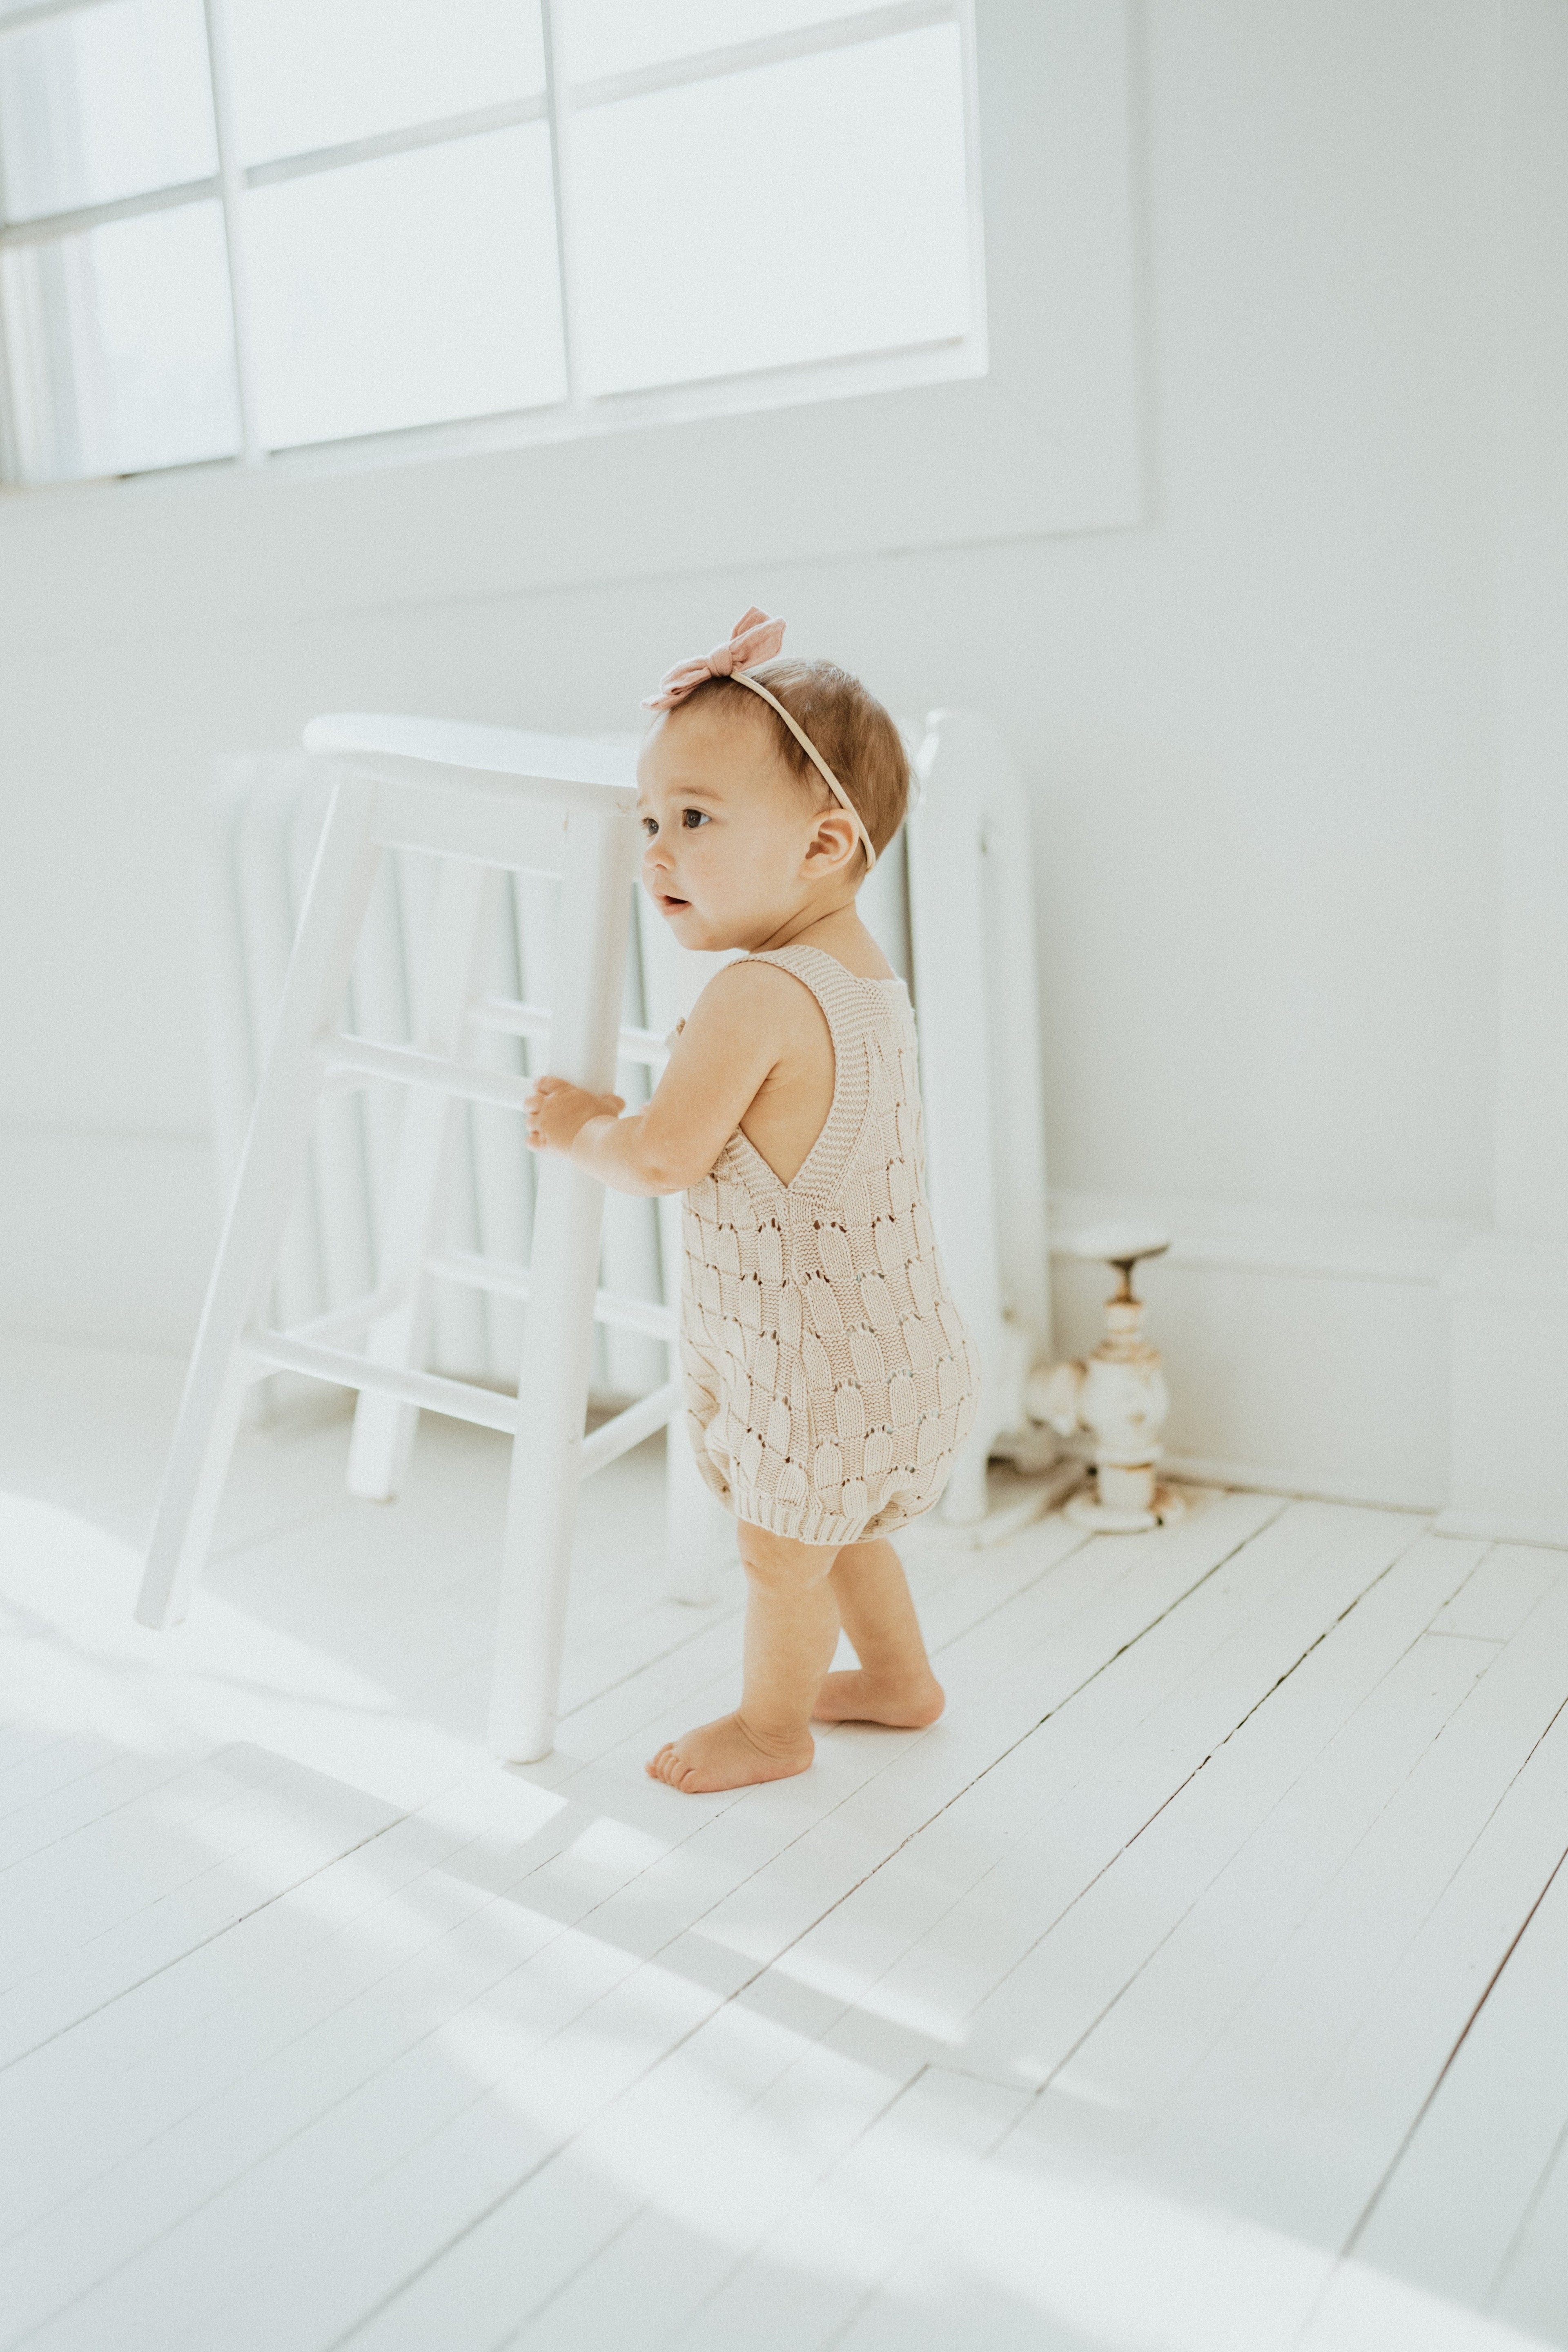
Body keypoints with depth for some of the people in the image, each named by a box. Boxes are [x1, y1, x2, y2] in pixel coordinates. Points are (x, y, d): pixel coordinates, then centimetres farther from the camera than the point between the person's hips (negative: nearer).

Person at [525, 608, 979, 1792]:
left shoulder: (757, 996, -27)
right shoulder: (868, 971, 3)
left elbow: (665, 1156, -27)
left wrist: (579, 1129, -8)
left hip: (820, 1372, -9)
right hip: (893, 1343, 9)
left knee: (782, 1553, 14)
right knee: (836, 1527, 30)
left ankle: (771, 1723, 35)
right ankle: (900, 1675, 48)